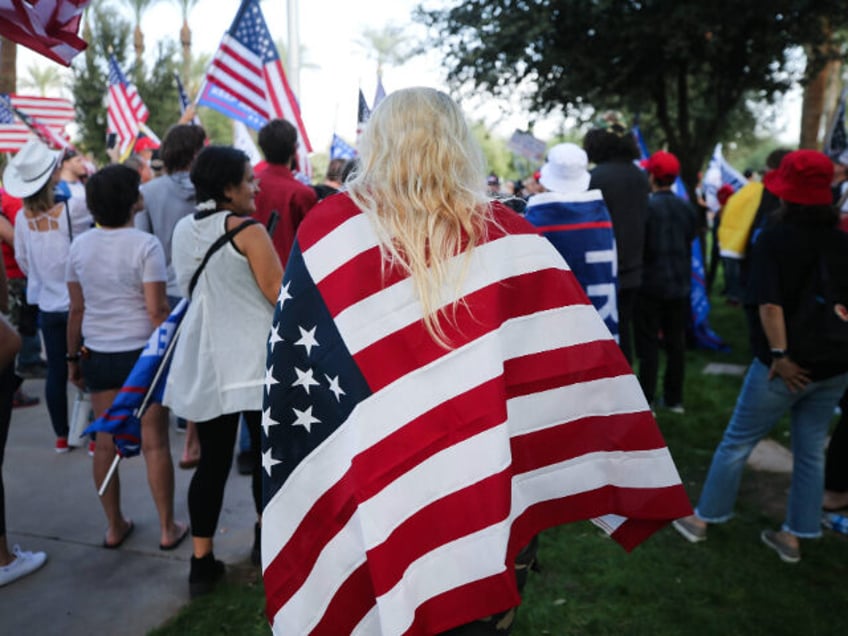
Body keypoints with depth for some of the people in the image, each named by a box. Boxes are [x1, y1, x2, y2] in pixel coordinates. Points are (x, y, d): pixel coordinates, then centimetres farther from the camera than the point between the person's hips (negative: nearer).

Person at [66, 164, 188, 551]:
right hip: (142, 352, -4)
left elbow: (77, 309, 5)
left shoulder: (80, 247, 2)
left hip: (98, 356, 4)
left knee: (105, 442, 12)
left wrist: (73, 357, 15)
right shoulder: (145, 245, -12)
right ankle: (168, 529, 15)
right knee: (154, 443, 4)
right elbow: (157, 310, -15)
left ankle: (114, 527, 25)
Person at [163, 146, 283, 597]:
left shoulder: (183, 230, 8)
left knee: (212, 461, 10)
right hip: (253, 359, -6)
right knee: (267, 455, 13)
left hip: (206, 359, 6)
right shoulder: (247, 230, -13)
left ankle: (201, 561, 14)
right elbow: (278, 293, -12)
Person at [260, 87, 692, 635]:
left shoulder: (329, 231, -10)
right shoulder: (508, 235, -8)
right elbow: (583, 361, -6)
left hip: (383, 518, 0)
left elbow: (290, 374, -4)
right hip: (497, 500, 1)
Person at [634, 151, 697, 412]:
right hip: (679, 283, 5)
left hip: (650, 284, -5)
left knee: (648, 344, 0)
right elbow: (691, 241, 10)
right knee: (676, 342, 12)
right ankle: (674, 398, 20)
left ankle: (646, 401, 2)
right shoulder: (687, 208, 1)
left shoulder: (646, 207, -16)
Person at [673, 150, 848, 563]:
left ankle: (701, 519, 22)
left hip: (787, 365, -5)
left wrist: (780, 354, -21)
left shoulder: (773, 240, -12)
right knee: (811, 451, 15)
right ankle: (793, 536, 25)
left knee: (736, 443, 9)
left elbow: (770, 304, -23)